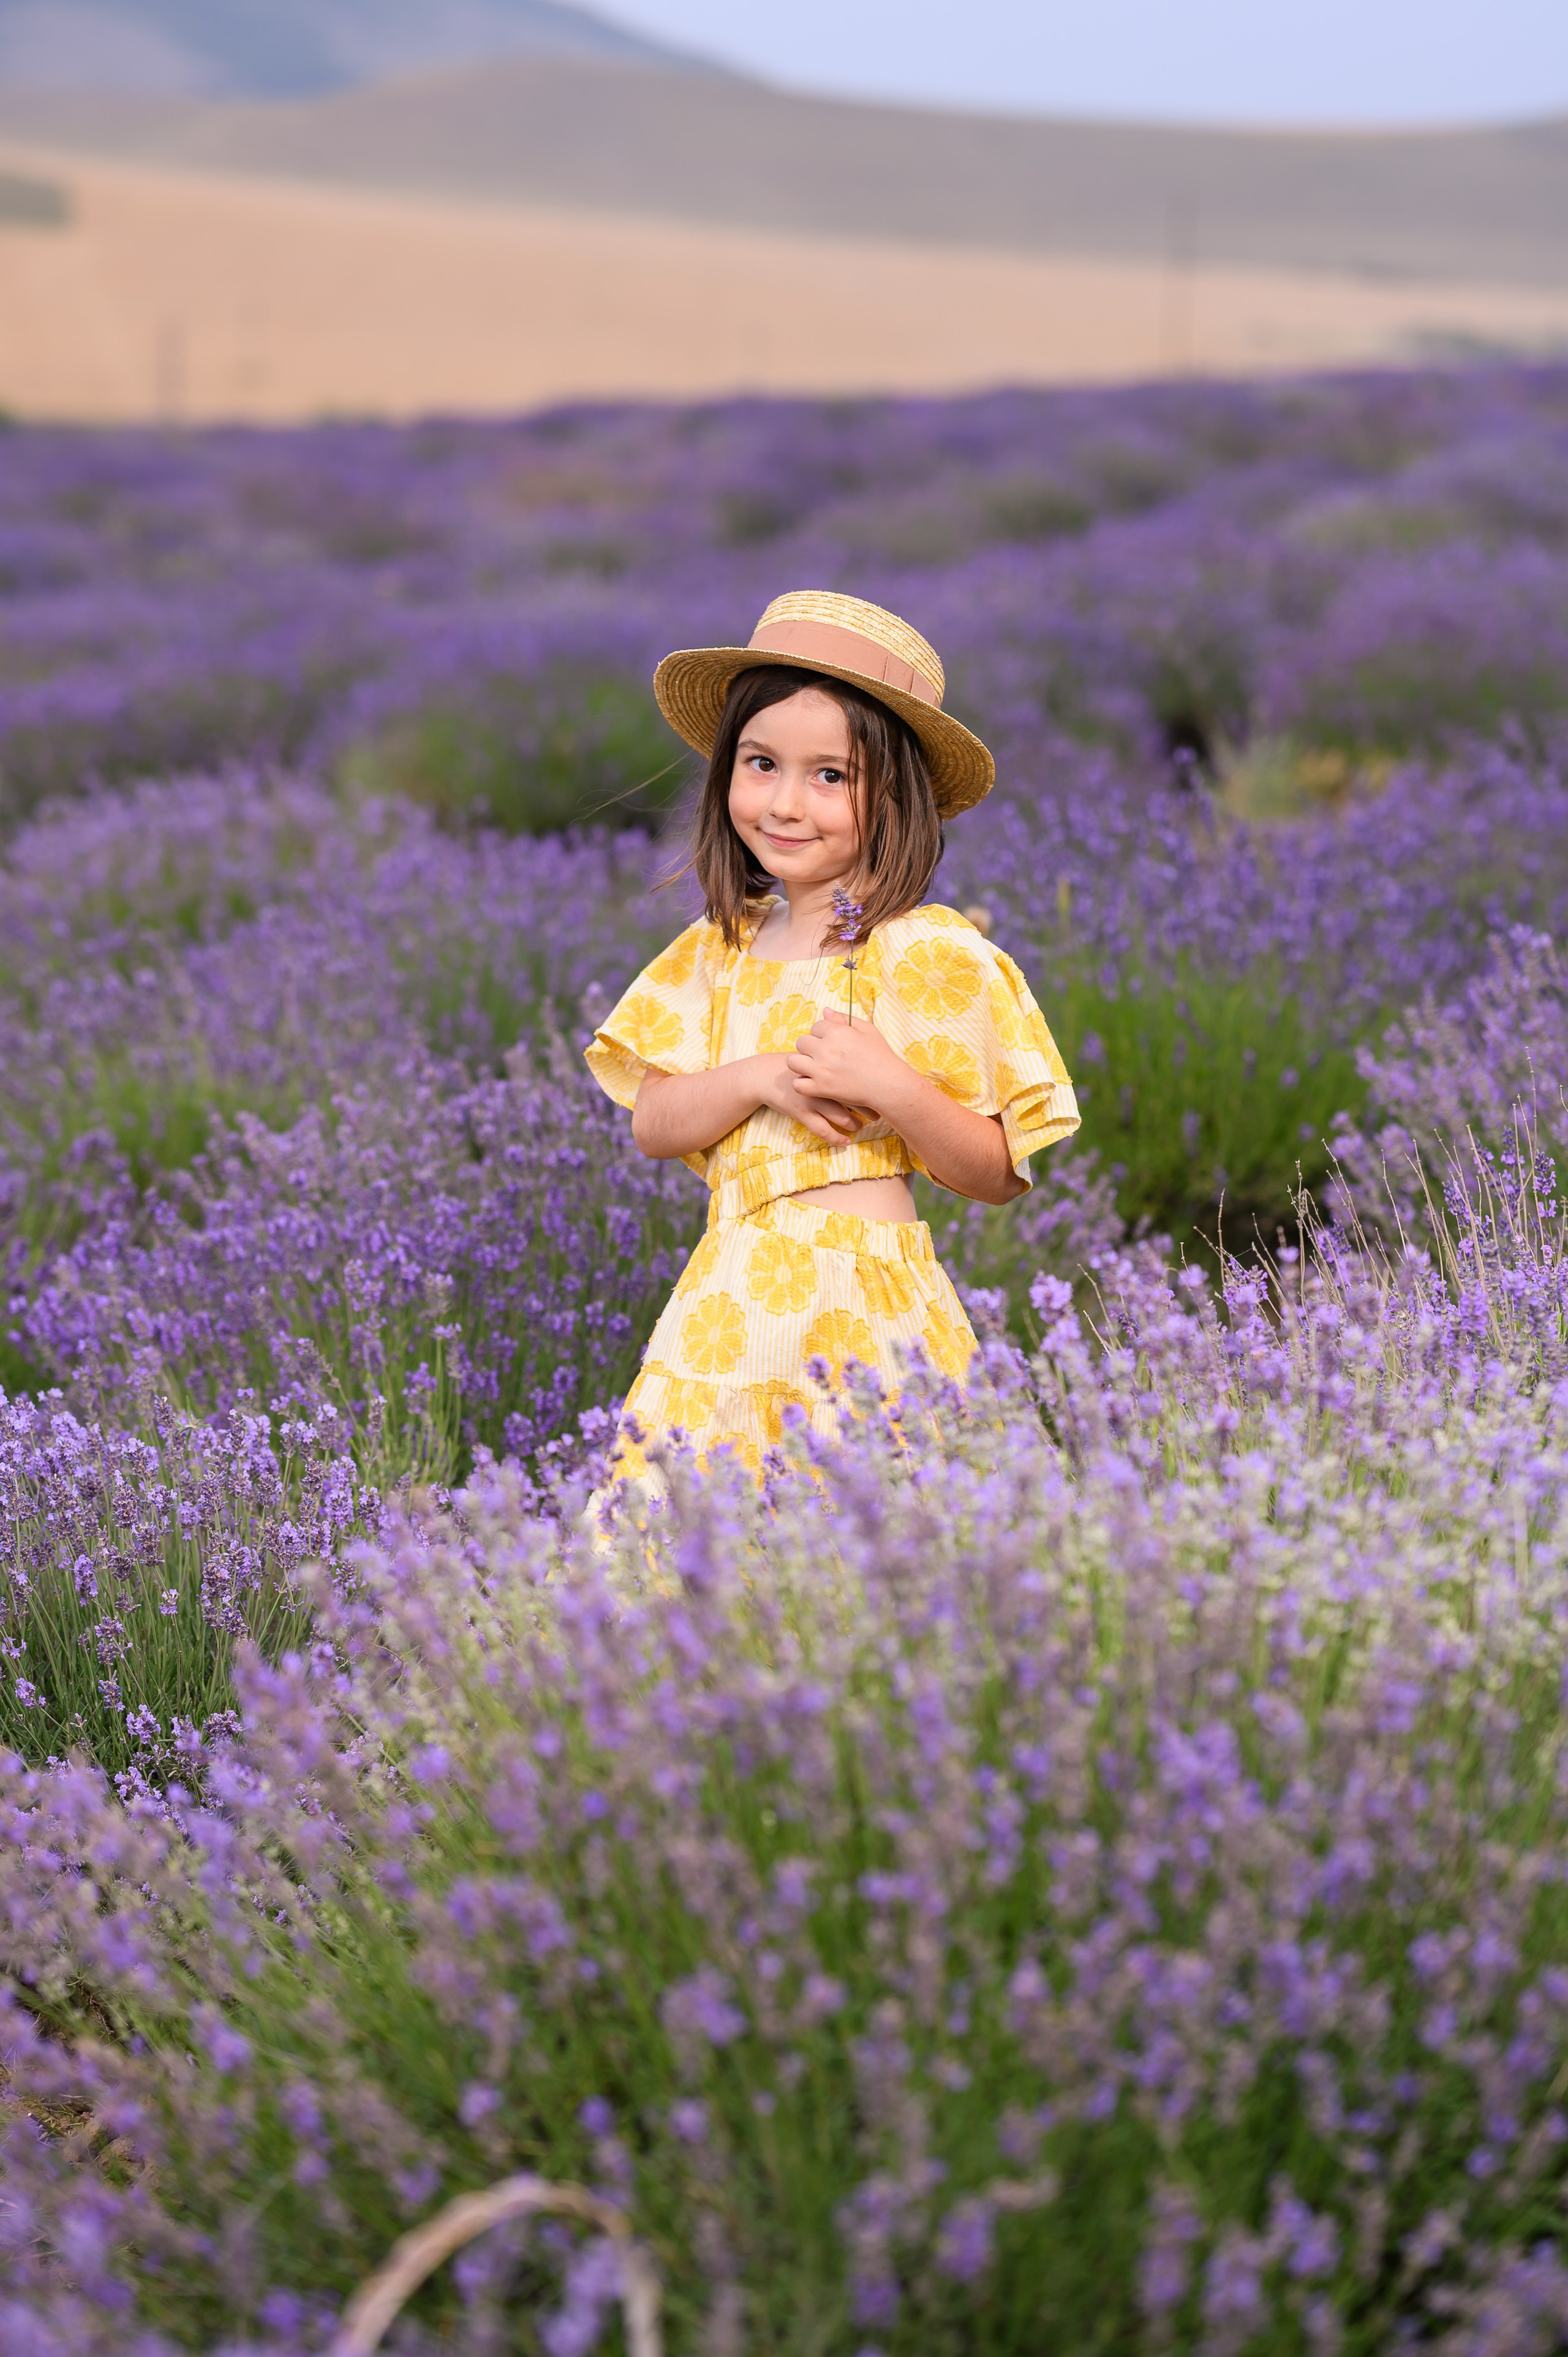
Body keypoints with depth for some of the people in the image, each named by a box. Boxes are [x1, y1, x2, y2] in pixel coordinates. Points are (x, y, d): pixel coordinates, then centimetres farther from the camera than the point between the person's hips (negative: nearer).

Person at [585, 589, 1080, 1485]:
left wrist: (893, 1088, -18)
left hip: (866, 1308, -4)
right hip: (730, 1308, 4)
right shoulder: (719, 951, 12)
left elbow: (999, 1174, -2)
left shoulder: (934, 954, -4)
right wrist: (758, 1081, -9)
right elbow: (653, 1125, 9)